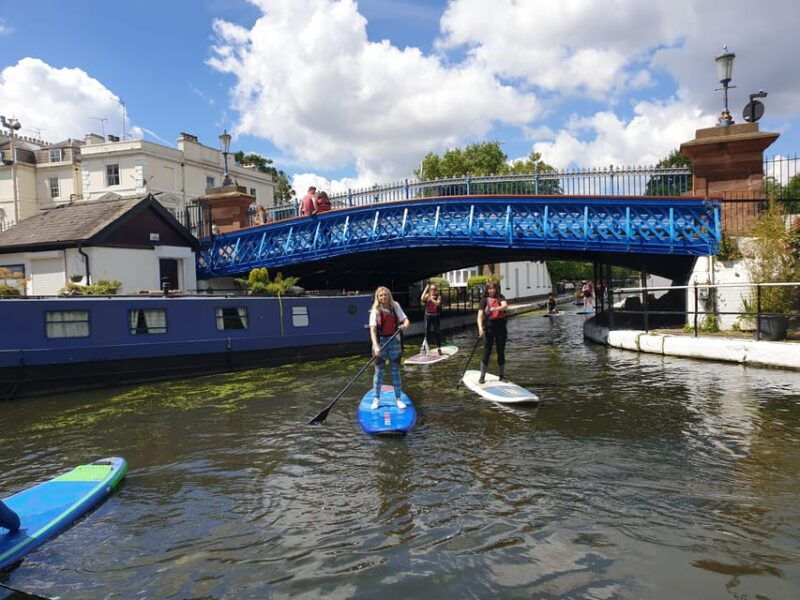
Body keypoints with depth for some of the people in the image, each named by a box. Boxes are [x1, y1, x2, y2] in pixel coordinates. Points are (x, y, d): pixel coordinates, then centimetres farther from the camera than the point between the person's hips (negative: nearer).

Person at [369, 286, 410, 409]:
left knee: (395, 371, 9)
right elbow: (373, 330, -15)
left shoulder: (395, 307, 0)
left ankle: (398, 398, 18)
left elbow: (405, 320, 0)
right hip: (381, 341, -2)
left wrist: (405, 325, -25)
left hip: (394, 341, 2)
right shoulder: (375, 311, -8)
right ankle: (376, 399, 18)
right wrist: (376, 346, -27)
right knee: (379, 371, 6)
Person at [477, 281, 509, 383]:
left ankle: (502, 375, 20)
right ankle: (482, 376, 8)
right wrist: (480, 328, -25)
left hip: (501, 327, 2)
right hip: (489, 327, -2)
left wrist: (495, 308, -38)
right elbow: (480, 315, -10)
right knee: (487, 352, -1)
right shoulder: (484, 300, -1)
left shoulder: (500, 298, 3)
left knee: (501, 352, 8)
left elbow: (505, 305, -19)